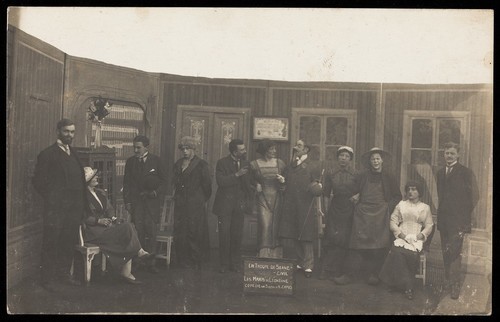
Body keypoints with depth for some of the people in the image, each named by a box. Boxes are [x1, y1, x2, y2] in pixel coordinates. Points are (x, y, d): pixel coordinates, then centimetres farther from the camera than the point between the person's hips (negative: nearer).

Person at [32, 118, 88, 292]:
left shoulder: (74, 154, 15)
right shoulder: (48, 154, -5)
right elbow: (38, 181, -7)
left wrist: (81, 204, 10)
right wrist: (52, 198, -6)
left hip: (74, 208, 6)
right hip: (56, 209, -6)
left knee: (69, 243, 13)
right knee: (51, 244, 3)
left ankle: (63, 274, 27)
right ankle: (48, 279, 14)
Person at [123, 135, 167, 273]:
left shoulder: (156, 160, 2)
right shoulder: (130, 161, 9)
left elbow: (164, 180, 8)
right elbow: (126, 182, 11)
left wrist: (156, 192, -6)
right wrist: (127, 201, 5)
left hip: (152, 200, -2)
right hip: (136, 200, 2)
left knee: (151, 231, -5)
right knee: (138, 231, -2)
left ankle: (151, 262, 1)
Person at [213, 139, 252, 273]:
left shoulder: (245, 163, 7)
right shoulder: (222, 163, -5)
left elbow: (247, 183, 13)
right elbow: (220, 181, -17)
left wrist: (245, 199, 3)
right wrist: (236, 174, -22)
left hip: (239, 204, 3)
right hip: (225, 204, -3)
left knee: (237, 235, 4)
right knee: (224, 234, 0)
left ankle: (235, 264, 16)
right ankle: (224, 264, 13)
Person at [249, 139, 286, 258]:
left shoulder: (280, 163, 7)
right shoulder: (254, 164, 1)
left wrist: (283, 181, -5)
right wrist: (256, 186, -5)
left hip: (277, 199, 2)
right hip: (263, 199, -2)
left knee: (276, 229, 1)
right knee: (265, 227, -10)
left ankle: (276, 256, 10)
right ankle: (264, 255, -2)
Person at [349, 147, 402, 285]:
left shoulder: (388, 178, 7)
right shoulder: (362, 177, 8)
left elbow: (397, 196, 13)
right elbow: (355, 193, 19)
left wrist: (388, 207, 1)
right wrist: (356, 198, -1)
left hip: (381, 214, -1)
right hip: (363, 214, 1)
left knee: (380, 246, -8)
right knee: (363, 245, -4)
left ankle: (375, 273, 6)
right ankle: (371, 272, 11)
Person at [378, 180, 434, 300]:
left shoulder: (425, 207, 15)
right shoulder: (401, 205, 15)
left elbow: (429, 226, 9)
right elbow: (393, 222, 7)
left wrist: (420, 235, -10)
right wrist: (401, 234, -9)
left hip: (417, 238, 0)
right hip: (402, 236, 0)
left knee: (412, 253, -33)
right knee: (397, 251, -32)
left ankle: (406, 285, -18)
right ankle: (408, 285, -24)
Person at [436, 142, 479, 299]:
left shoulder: (466, 172, -5)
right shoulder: (440, 172, 13)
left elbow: (474, 195, -5)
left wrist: (465, 214, -3)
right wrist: (442, 210, 10)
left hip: (458, 220, -5)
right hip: (443, 219, 5)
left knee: (454, 252, -7)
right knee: (445, 252, 11)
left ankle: (455, 285, 2)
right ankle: (447, 280, 22)